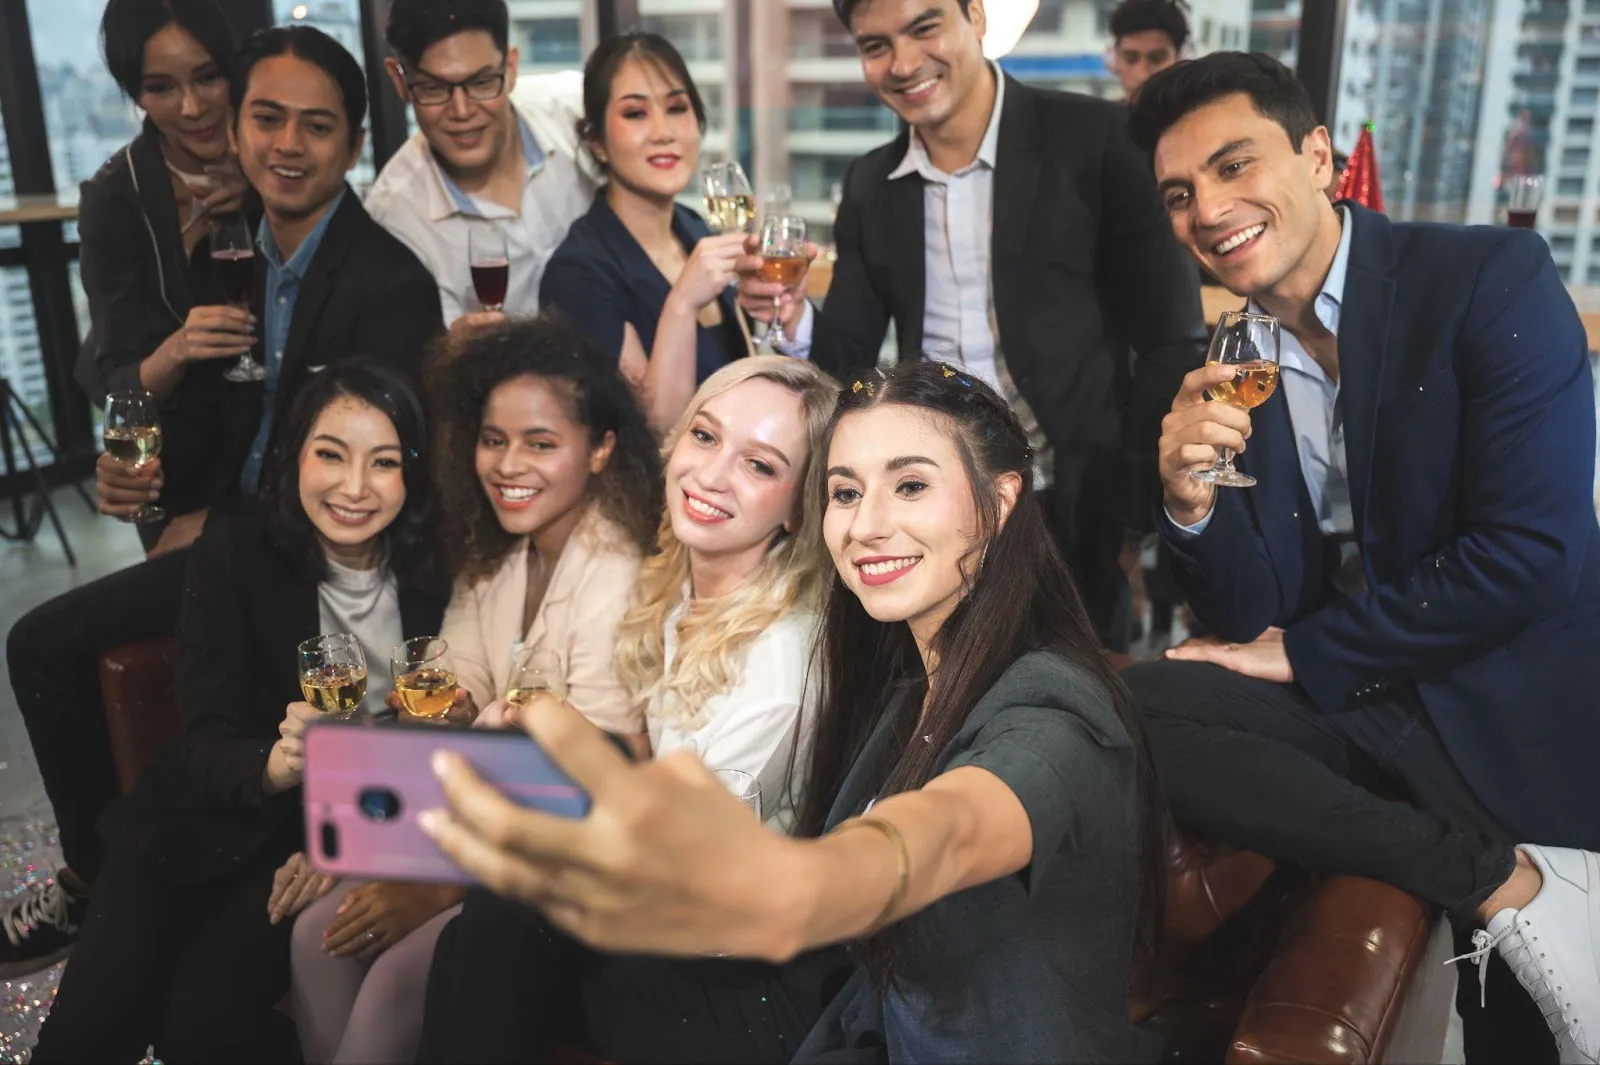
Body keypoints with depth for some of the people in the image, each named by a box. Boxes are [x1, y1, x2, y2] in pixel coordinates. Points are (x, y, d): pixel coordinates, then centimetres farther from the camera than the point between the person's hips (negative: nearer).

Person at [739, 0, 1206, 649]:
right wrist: (795, 321, -15)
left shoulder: (1098, 139, -9)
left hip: (1075, 515, -3)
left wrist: (1142, 520, -11)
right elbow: (850, 357, 6)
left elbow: (1170, 342, -8)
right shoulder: (871, 185, 5)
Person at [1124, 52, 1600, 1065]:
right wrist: (1192, 503, -19)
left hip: (1514, 710, -4)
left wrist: (1303, 654, -11)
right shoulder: (1227, 365, 3)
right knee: (1125, 706, -22)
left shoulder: (1493, 278, -9)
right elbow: (1252, 623, 1)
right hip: (1349, 708, 5)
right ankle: (1505, 885, -17)